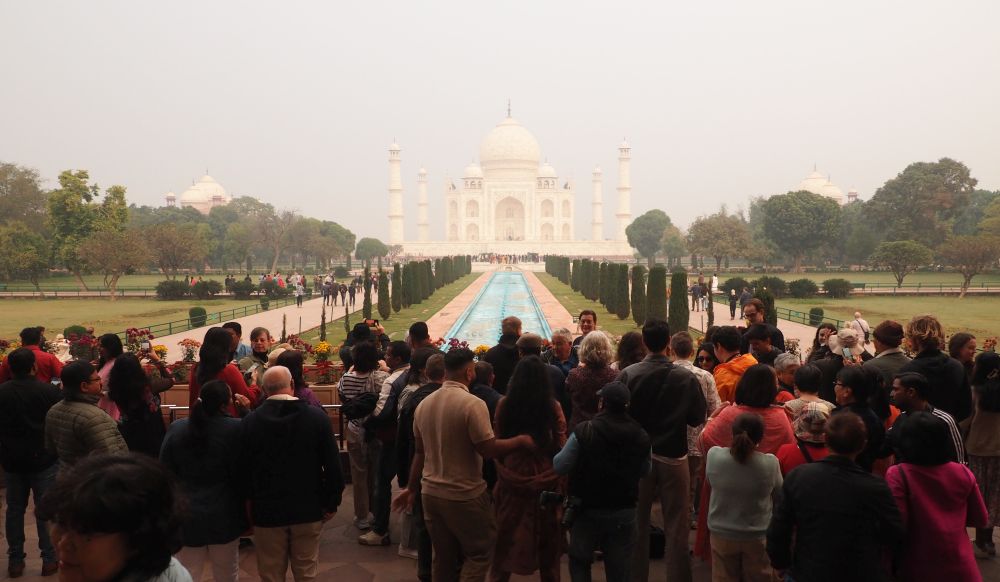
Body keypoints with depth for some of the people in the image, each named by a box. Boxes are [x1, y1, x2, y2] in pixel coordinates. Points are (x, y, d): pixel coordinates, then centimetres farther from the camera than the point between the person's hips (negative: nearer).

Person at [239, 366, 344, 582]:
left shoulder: (250, 421, -10)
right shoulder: (317, 417, -10)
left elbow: (243, 468, -2)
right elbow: (332, 465, -8)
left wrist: (250, 501, 12)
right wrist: (331, 502, 4)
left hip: (266, 510, 0)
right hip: (308, 509, 0)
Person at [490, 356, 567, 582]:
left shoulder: (504, 404, -8)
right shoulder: (553, 407, -12)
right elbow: (561, 447, -8)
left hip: (511, 480, 1)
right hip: (545, 480, -1)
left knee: (507, 533, 16)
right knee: (547, 535, 15)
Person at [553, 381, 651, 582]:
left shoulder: (584, 431, -18)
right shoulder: (641, 435, -7)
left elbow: (559, 466, -12)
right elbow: (645, 470, 9)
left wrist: (580, 461, 8)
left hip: (587, 509, -2)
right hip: (624, 511, 2)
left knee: (579, 560, 18)